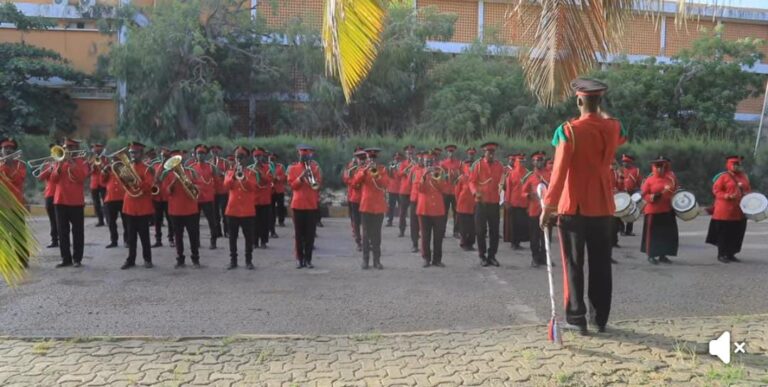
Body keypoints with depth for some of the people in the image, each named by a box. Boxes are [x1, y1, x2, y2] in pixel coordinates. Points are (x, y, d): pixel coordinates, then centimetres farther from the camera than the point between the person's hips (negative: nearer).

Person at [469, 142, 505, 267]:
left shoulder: (499, 166, 8)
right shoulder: (478, 165, -1)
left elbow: (502, 183, 11)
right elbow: (471, 181, -3)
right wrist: (475, 192, -20)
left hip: (495, 203, 3)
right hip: (481, 202, -3)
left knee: (494, 230, 5)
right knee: (481, 230, 3)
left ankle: (492, 255, 15)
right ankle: (482, 256, 13)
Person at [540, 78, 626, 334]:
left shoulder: (569, 130, -13)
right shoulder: (613, 128, 2)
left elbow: (559, 172, -18)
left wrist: (548, 205, -16)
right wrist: (600, 114, 28)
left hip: (573, 208, -4)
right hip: (603, 207, 4)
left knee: (574, 265, 5)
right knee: (601, 265, 12)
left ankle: (577, 318, 7)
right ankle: (601, 319, 18)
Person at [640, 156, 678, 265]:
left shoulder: (670, 179, 9)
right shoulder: (649, 180, -3)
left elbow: (675, 192, 18)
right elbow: (644, 194, -6)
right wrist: (652, 197, -22)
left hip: (667, 211, 5)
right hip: (653, 211, -4)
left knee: (667, 233, 7)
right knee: (652, 233, -2)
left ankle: (663, 255, 17)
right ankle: (651, 255, 8)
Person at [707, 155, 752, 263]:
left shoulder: (744, 176, 13)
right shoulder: (723, 177, -5)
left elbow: (748, 190, 22)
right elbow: (716, 190, -8)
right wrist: (728, 196, -21)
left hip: (740, 211, 6)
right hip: (725, 211, -6)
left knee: (737, 234, 8)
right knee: (723, 233, -2)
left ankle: (731, 254, 19)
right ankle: (721, 254, 8)